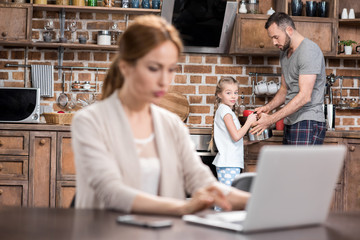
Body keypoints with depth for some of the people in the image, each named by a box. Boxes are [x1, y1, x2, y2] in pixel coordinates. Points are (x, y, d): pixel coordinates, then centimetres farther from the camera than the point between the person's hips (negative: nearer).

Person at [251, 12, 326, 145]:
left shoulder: (309, 51, -14)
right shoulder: (285, 53, 17)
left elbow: (304, 97, -21)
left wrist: (271, 119, -21)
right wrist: (268, 107, 4)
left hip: (308, 123, -9)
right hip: (291, 122, 9)